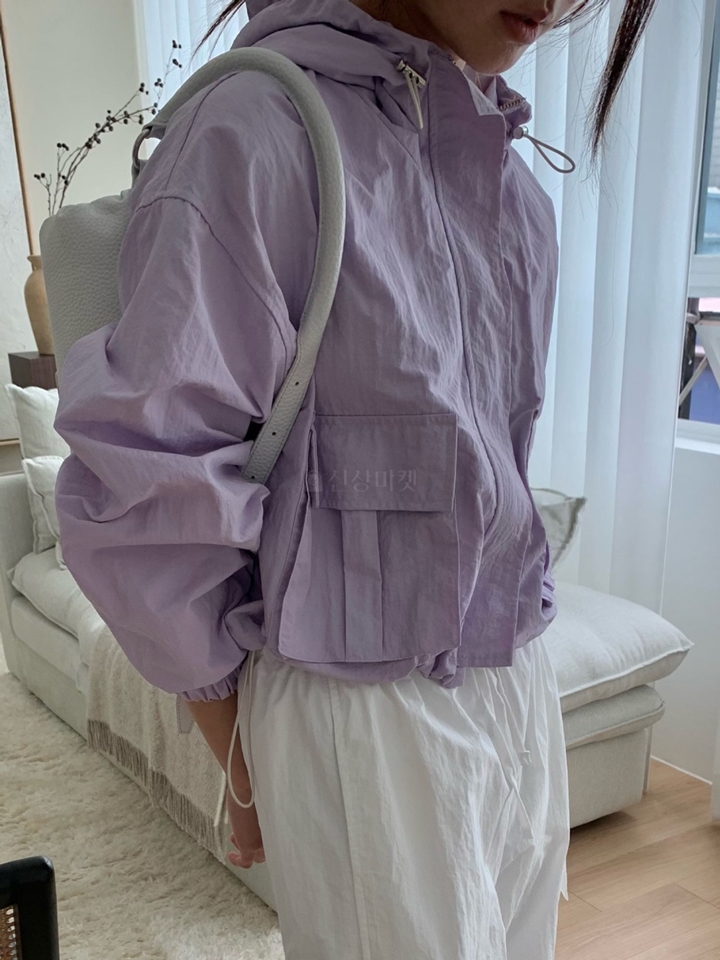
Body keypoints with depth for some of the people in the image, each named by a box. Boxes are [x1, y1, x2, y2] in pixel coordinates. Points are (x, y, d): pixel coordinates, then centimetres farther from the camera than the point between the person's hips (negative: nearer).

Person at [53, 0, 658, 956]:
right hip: (364, 713, -6)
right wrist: (244, 766, -6)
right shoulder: (261, 128, -16)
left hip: (521, 686, 7)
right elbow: (140, 500, -18)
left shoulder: (511, 173, 7)